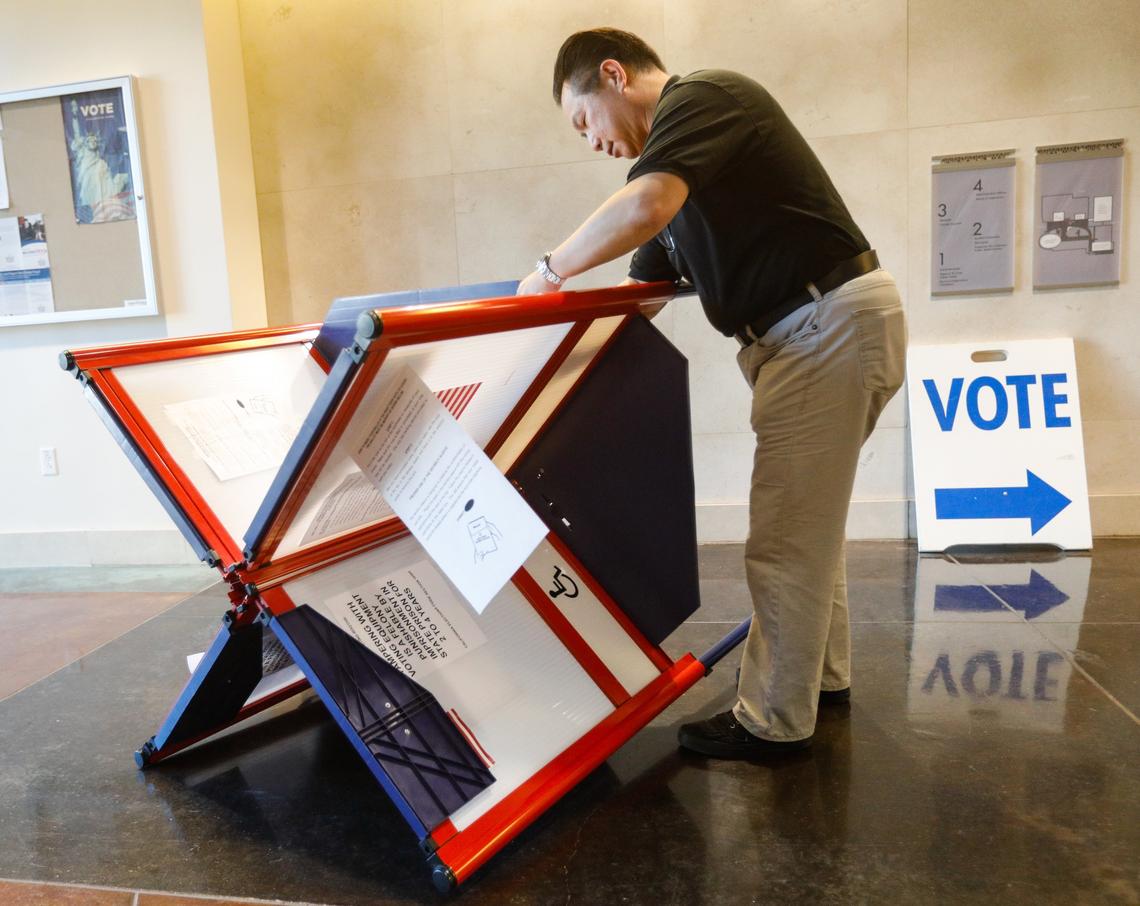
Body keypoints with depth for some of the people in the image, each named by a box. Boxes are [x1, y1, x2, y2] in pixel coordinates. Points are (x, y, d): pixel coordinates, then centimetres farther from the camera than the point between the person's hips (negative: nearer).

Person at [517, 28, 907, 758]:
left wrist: (552, 271, -16)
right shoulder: (677, 151, 19)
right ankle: (823, 673, 35)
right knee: (808, 524, 19)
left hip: (831, 323, -10)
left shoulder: (701, 96, -10)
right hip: (808, 332, 10)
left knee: (784, 539, -4)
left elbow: (643, 208, -30)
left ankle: (774, 721, 9)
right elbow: (642, 290, 20)